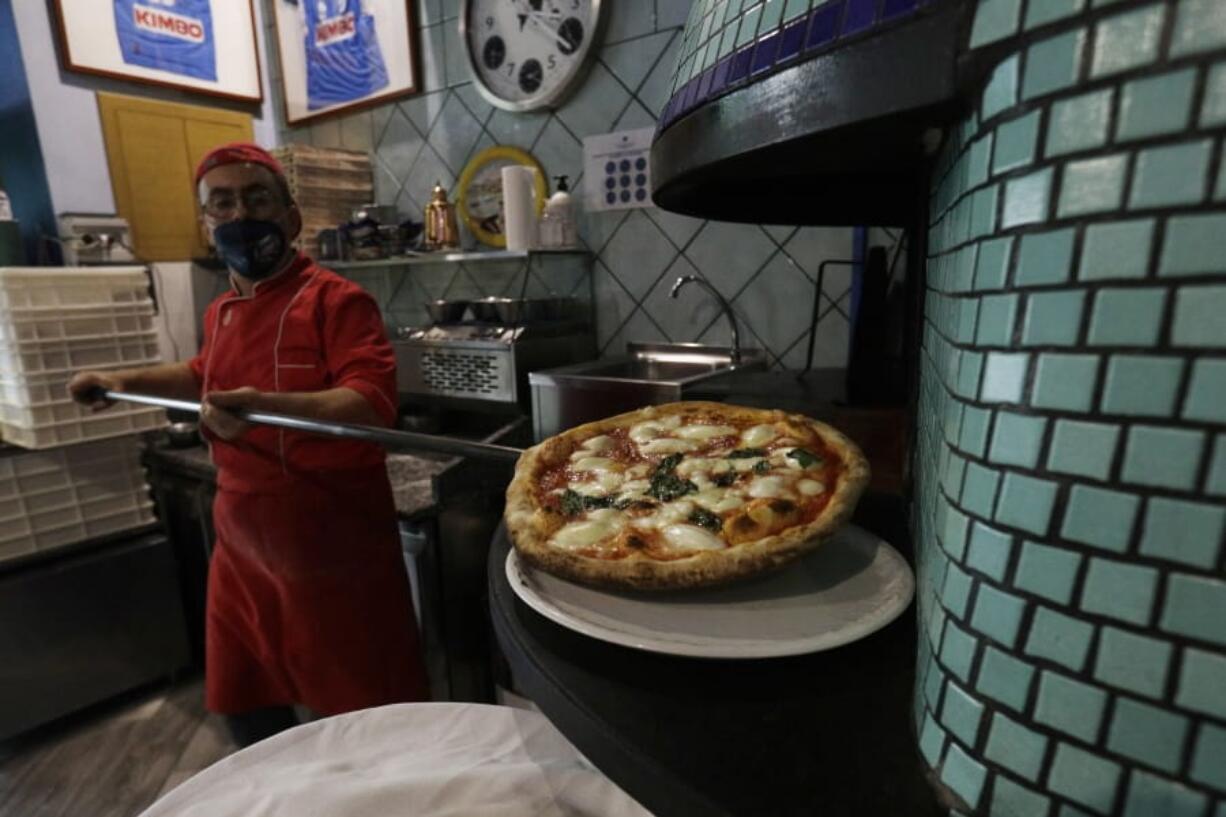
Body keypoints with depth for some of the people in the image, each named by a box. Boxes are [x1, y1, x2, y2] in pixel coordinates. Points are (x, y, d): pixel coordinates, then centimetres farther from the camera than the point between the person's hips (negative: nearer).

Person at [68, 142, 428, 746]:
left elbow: (373, 402, -28)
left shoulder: (336, 299, -14)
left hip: (332, 547, -8)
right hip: (242, 542, 8)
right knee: (244, 706, 24)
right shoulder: (220, 313, 11)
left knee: (370, 720, 6)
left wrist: (265, 405, -39)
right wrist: (125, 381, 24)